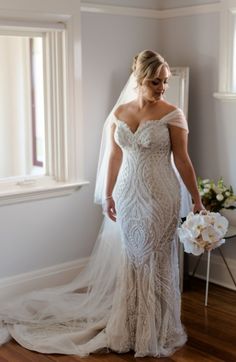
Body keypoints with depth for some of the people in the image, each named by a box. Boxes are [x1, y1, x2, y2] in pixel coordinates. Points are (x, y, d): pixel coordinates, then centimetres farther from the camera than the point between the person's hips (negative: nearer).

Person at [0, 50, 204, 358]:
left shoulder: (172, 115, -8)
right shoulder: (119, 112, 4)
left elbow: (182, 161, -5)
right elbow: (114, 156, 9)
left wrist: (197, 199, -4)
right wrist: (107, 195, 8)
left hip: (161, 196, -4)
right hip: (127, 194, 4)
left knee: (156, 260, 4)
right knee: (130, 259, 13)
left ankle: (156, 332, 21)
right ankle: (130, 327, 29)